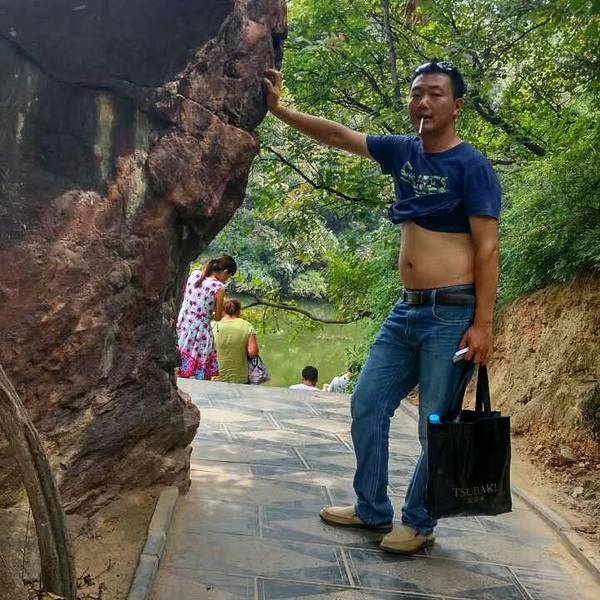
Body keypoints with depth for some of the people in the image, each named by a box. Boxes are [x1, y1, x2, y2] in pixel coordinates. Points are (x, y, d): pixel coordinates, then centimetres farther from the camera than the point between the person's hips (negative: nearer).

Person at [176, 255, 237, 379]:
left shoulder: (194, 274, 1)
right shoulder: (219, 288, -14)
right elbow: (217, 317, -5)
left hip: (182, 327, 6)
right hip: (200, 331, -6)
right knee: (203, 378, 8)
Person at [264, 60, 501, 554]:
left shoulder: (472, 166, -9)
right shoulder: (403, 152, 10)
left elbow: (487, 248, -12)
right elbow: (338, 135, 14)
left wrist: (483, 324, -17)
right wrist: (278, 108, 7)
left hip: (451, 314, -7)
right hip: (406, 310, 7)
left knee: (436, 426, 0)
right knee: (367, 405, 10)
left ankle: (419, 524, 18)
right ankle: (372, 510, 24)